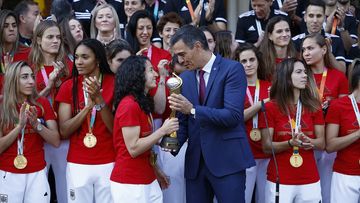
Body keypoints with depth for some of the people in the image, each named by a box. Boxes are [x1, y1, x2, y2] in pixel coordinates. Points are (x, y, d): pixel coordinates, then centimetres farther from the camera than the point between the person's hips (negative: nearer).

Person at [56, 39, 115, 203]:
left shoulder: (114, 83, -3)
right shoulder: (68, 86, 0)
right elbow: (64, 131, -5)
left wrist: (99, 99, -20)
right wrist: (89, 105, -16)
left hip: (108, 164, -1)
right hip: (77, 165, 1)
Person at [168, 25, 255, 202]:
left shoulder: (232, 69, -7)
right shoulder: (185, 78, 12)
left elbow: (233, 115, -17)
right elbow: (184, 120, 14)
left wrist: (193, 110, -22)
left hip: (227, 159, -6)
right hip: (195, 161, 6)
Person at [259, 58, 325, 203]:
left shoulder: (313, 106, 5)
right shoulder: (270, 108, -3)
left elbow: (322, 143, 6)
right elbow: (266, 147, -4)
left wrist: (308, 141, -15)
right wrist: (291, 143, -21)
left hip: (310, 181, 3)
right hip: (279, 181, -3)